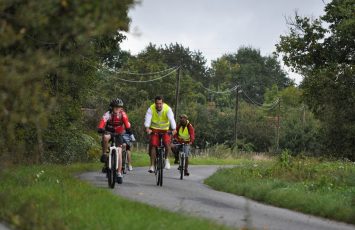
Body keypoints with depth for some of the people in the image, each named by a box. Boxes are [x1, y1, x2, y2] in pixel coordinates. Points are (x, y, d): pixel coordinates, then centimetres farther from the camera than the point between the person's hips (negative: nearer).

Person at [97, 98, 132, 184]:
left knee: (119, 152, -11)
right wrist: (100, 129, -57)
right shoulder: (108, 114, -25)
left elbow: (126, 123, -29)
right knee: (106, 137, -39)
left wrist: (128, 129, -48)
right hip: (109, 132, -1)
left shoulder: (122, 114, -20)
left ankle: (119, 174, -4)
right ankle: (104, 154, -19)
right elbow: (102, 123, -37)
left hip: (119, 134, 1)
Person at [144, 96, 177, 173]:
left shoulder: (167, 109, -20)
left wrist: (174, 129, -47)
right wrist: (147, 128, -48)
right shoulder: (151, 109, -18)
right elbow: (147, 118, -30)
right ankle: (152, 166, -8)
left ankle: (166, 159, 3)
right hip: (154, 129, 0)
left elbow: (171, 119, -31)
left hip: (165, 130, 0)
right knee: (153, 145, -16)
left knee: (167, 143, -24)